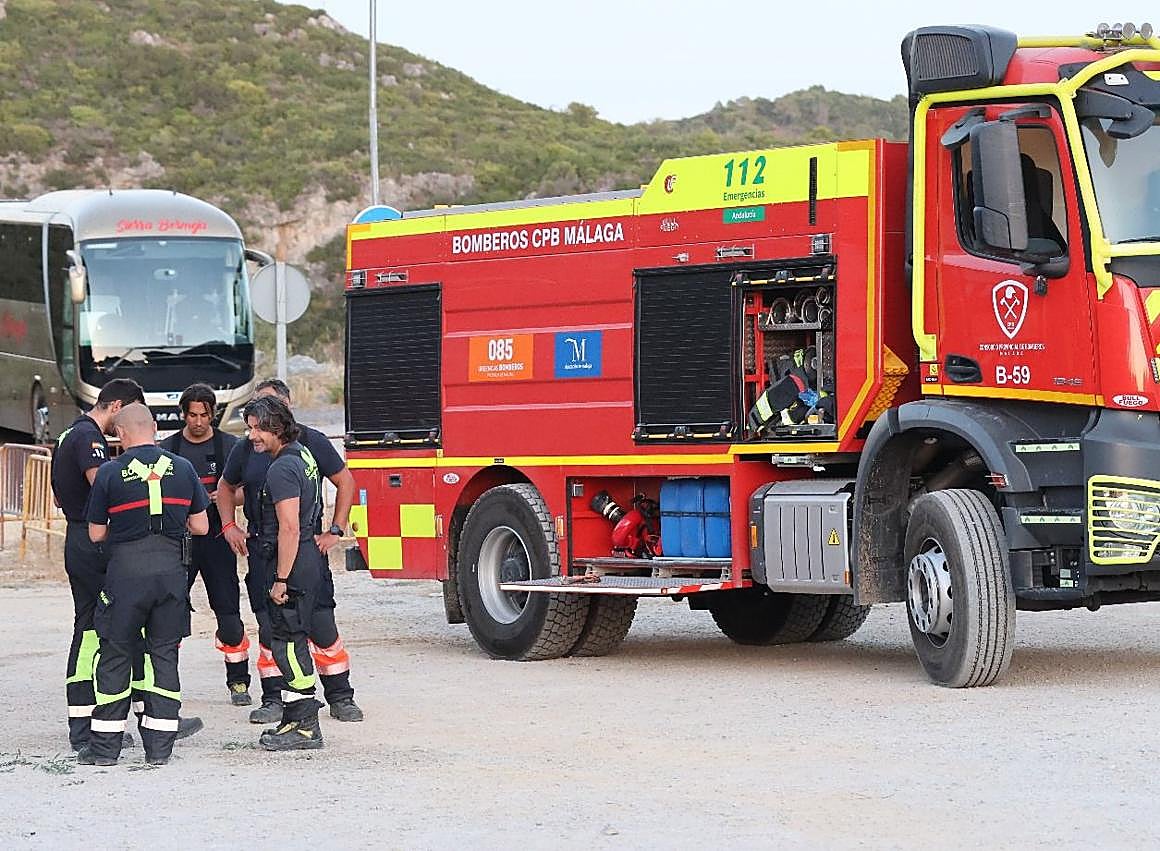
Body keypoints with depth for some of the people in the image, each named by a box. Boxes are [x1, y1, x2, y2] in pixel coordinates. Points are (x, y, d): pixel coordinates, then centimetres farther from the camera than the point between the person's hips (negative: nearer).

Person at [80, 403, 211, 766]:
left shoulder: (110, 473, -3)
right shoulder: (183, 468, 4)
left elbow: (96, 534, 2)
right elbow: (201, 526, 8)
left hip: (126, 571, -2)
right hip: (171, 569, 3)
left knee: (115, 655, 7)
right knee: (164, 654, 10)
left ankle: (105, 745, 9)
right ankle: (159, 745, 9)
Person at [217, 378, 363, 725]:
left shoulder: (311, 442, -1)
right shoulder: (246, 449, 8)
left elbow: (345, 481, 7)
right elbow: (226, 488, 25)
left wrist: (335, 531, 2)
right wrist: (229, 526, 13)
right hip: (262, 551, 3)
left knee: (321, 625, -4)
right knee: (268, 628, 3)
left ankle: (340, 697, 6)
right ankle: (273, 700, 11)